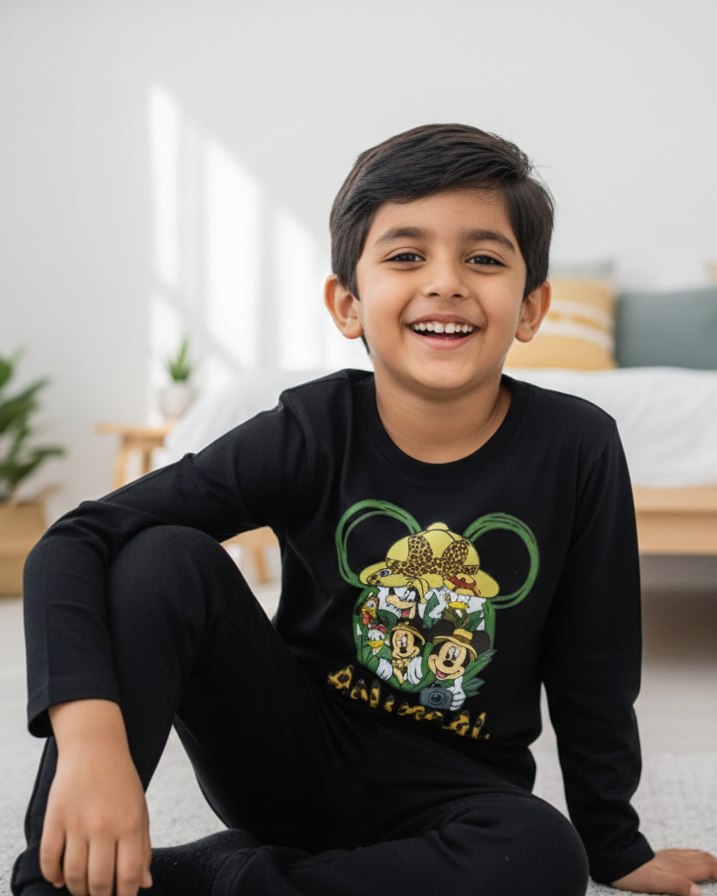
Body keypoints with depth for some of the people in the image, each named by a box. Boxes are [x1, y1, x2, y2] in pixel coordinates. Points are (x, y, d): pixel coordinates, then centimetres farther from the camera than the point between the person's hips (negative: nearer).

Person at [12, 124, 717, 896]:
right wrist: (91, 734, -38)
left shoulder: (576, 448, -15)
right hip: (291, 745, 0)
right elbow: (74, 543, -21)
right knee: (164, 560, -23)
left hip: (447, 787, 1)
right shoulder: (313, 432, -15)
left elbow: (592, 672, -4)